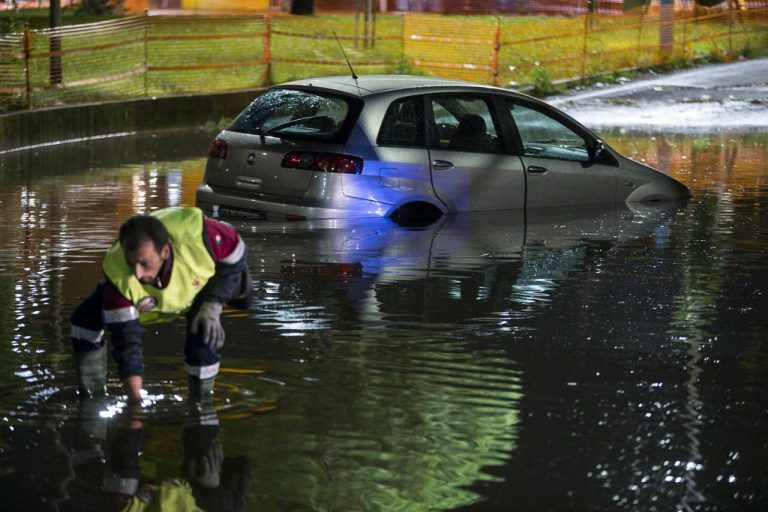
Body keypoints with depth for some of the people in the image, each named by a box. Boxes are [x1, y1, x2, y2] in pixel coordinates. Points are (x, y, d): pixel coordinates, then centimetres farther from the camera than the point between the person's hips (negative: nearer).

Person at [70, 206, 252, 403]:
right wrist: (135, 401, -38)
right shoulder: (118, 276, -41)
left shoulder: (195, 233, -46)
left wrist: (213, 305, -28)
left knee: (205, 335, -27)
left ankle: (201, 401, -2)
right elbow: (126, 341, -35)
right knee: (87, 319, -13)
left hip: (200, 282, -1)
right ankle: (92, 397, 6)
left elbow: (235, 253, -23)